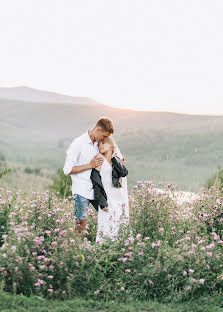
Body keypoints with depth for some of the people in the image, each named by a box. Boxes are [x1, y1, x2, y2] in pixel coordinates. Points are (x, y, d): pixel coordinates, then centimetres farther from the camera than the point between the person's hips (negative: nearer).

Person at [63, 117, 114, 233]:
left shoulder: (98, 143, 8)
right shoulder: (78, 143, -12)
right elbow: (67, 170, -13)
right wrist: (90, 165, -16)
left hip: (96, 188, 7)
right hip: (81, 190, -7)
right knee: (81, 223, -7)